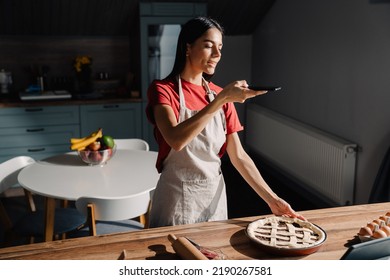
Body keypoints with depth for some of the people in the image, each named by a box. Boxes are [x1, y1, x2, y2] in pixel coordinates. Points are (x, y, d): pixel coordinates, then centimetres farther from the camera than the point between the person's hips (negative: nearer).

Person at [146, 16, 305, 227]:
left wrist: (271, 199, -7)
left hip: (215, 197, 5)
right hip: (177, 199, -4)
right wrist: (222, 99, -31)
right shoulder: (163, 90, -11)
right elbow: (176, 139, -29)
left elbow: (238, 156, 1)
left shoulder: (219, 96, 2)